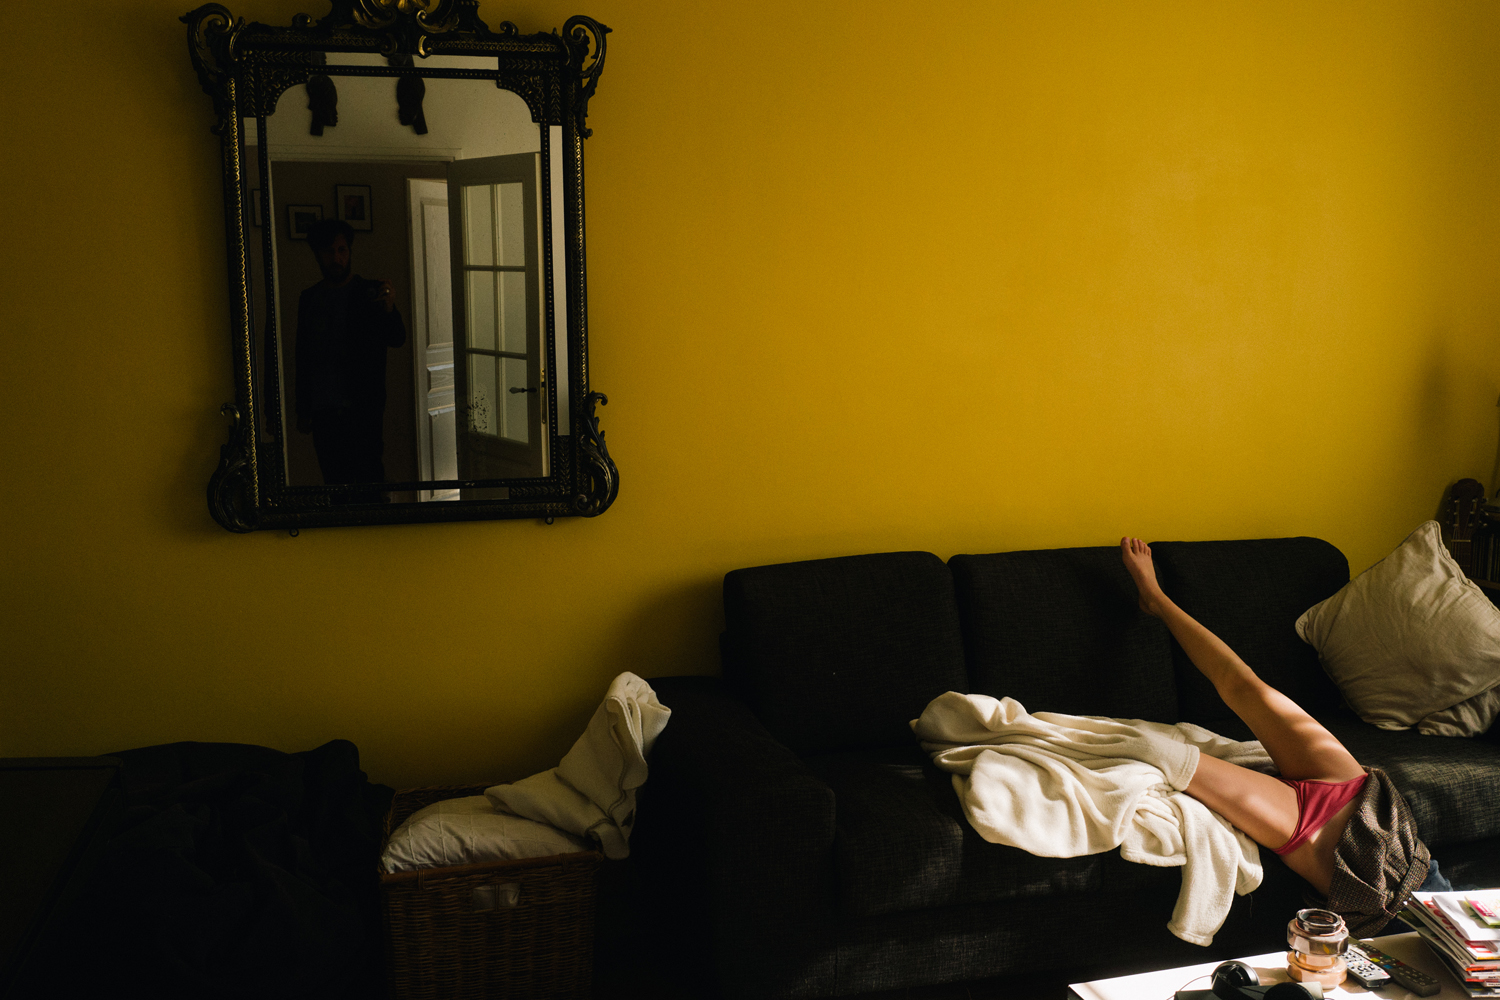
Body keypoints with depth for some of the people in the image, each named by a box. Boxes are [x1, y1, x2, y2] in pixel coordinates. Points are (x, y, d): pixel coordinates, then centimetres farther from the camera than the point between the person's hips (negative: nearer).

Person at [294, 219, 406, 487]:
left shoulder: (369, 294, -1)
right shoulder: (309, 299, 12)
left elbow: (397, 339, -15)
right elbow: (303, 358, 18)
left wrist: (389, 309, -36)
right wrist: (302, 410, 16)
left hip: (362, 411, -4)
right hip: (323, 414, 4)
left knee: (369, 480, -8)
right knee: (334, 481, 5)